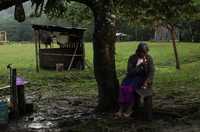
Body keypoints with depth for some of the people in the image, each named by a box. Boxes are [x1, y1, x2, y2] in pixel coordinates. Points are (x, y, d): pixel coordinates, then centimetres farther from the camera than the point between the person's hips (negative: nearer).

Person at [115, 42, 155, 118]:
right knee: (123, 88, -28)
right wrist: (139, 66, -17)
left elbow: (151, 72, -4)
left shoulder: (149, 58, 1)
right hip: (132, 77, 2)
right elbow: (130, 71, -5)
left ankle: (129, 109, -21)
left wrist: (146, 82, -19)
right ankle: (121, 109, -28)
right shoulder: (132, 58, 2)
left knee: (130, 88, -31)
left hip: (142, 78, -2)